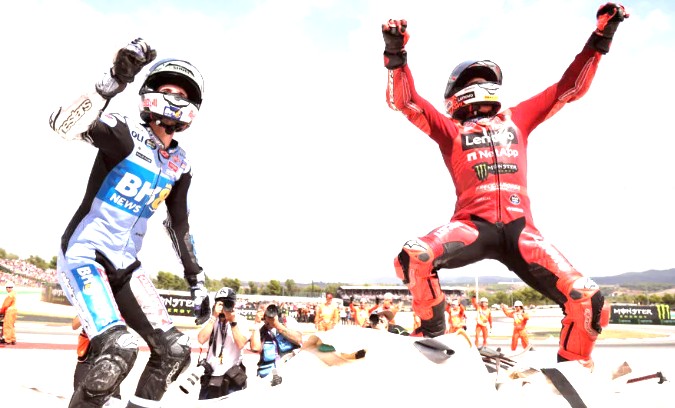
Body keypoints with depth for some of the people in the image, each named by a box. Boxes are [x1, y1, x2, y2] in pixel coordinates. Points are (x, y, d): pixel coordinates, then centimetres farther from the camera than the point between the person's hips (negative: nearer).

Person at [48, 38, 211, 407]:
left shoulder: (180, 165, 6)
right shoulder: (125, 134, -11)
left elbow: (179, 225, 14)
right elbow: (63, 125, -31)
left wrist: (197, 282, 15)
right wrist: (113, 82, -44)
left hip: (125, 265, 6)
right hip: (83, 254, -6)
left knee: (174, 350, 0)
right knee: (118, 349, -25)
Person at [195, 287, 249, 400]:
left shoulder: (241, 321, -1)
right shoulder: (212, 320, 6)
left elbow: (241, 344, -15)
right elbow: (201, 340, -12)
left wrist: (232, 322, -19)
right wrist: (214, 317, -16)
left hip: (233, 377, -2)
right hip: (211, 376, 2)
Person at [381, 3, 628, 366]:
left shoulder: (516, 119, 26)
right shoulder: (449, 128, 17)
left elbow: (569, 88, 28)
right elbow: (405, 101, 7)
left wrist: (599, 39, 23)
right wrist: (396, 55, -7)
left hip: (519, 227, 3)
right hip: (473, 225, -2)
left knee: (589, 303, -13)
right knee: (414, 257, -33)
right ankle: (432, 331, -4)